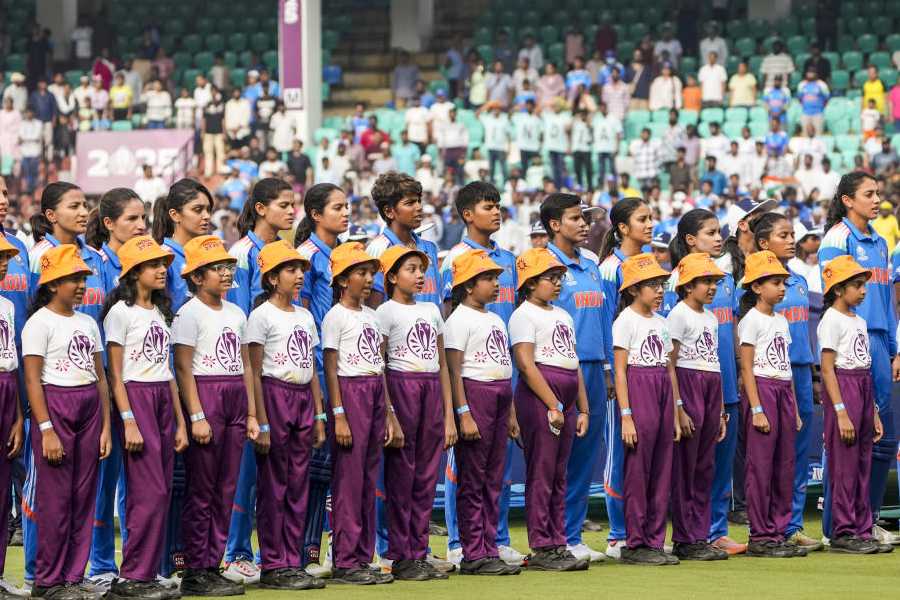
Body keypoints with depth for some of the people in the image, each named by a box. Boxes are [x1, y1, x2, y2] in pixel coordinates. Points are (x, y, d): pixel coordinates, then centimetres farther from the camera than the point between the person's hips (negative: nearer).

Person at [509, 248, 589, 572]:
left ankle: (557, 545, 13)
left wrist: (583, 409, 15)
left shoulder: (563, 316, 20)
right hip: (538, 398, -8)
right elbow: (526, 365, -14)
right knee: (541, 475, -7)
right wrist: (553, 406, -17)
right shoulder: (524, 315, -6)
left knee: (559, 477, 9)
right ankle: (541, 549, -5)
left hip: (565, 400, 8)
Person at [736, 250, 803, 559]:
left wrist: (794, 409, 16)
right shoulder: (751, 320, -6)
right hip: (761, 389, -8)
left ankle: (779, 532, 12)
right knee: (761, 466, -6)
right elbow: (746, 368, -11)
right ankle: (760, 537, -3)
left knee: (785, 466, 7)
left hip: (784, 392, 8)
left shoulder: (781, 321, 17)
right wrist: (756, 409, -17)